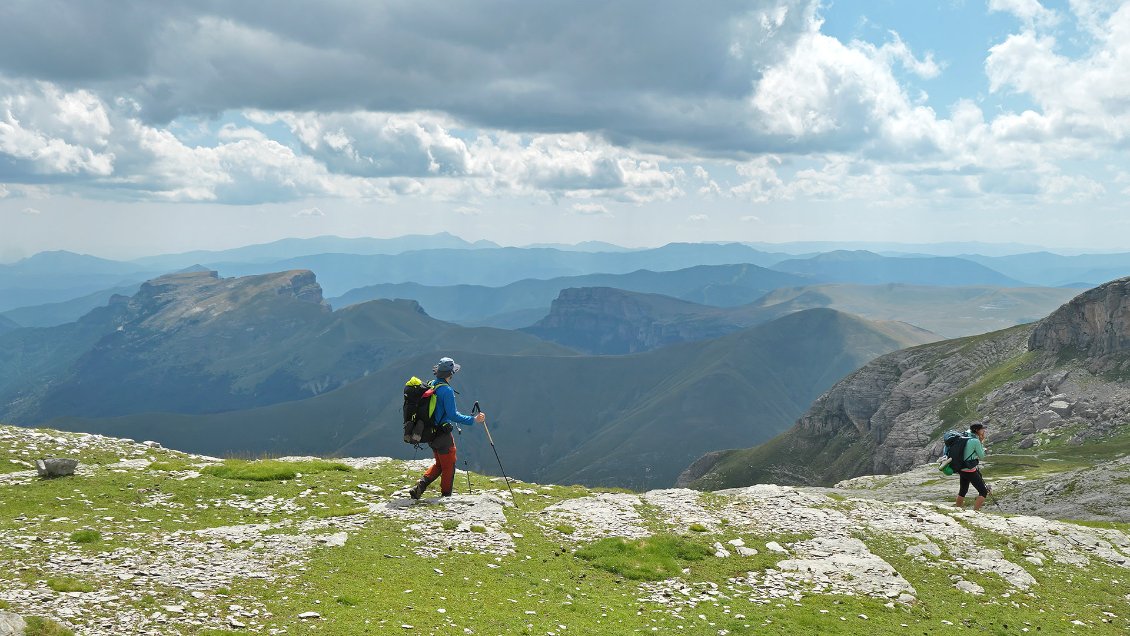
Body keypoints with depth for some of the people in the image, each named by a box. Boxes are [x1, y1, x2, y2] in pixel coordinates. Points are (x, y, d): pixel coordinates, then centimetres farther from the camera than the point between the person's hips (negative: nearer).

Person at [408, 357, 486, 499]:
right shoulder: (447, 390, -20)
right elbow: (453, 416, -23)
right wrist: (473, 420, -19)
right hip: (443, 434, -8)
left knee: (439, 464, 20)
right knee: (449, 466, 8)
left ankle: (419, 486, 6)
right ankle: (446, 496, 15)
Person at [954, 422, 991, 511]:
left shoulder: (967, 438, 8)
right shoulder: (976, 441, -16)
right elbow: (981, 457, -6)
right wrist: (981, 443, -1)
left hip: (962, 469, 9)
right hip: (970, 471, -9)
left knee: (962, 491, 22)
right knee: (983, 492, -1)